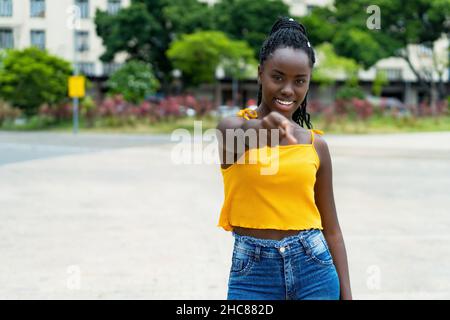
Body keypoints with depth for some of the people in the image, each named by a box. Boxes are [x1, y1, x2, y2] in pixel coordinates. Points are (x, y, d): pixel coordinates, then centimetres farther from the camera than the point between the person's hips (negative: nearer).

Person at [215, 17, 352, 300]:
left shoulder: (315, 144, 5)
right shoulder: (233, 126, -3)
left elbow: (331, 228, 8)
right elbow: (241, 134, -29)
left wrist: (346, 293, 5)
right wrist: (261, 127, -51)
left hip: (314, 269, 2)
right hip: (252, 273, -2)